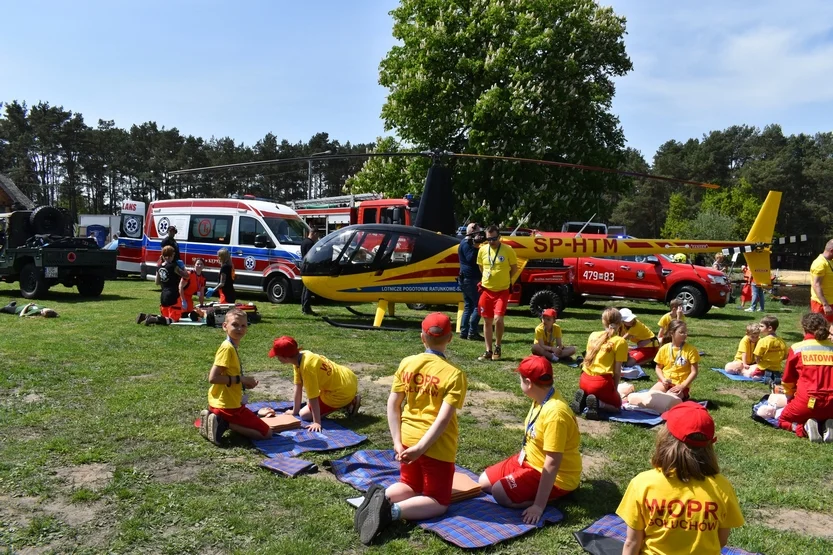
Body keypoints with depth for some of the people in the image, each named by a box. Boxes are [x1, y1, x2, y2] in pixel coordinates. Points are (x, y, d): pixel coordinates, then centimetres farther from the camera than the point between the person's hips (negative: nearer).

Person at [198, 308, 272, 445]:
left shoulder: (232, 348, 10)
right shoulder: (228, 348, -19)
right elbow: (213, 378, -25)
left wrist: (244, 383, 5)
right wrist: (240, 379, -18)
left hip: (219, 403, 9)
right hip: (228, 406, -9)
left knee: (253, 417, 35)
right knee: (266, 433, -1)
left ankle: (219, 420, 12)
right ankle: (224, 424, -8)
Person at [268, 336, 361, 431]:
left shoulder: (307, 367, -27)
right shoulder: (301, 355, -3)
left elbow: (313, 398, -26)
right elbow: (298, 387, 4)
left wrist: (317, 423, -24)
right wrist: (295, 411, 9)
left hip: (342, 392, -9)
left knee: (304, 414, -3)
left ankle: (347, 405, -2)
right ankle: (351, 400, 20)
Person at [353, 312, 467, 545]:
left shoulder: (407, 363, -2)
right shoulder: (454, 374, -14)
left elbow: (392, 405, -1)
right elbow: (444, 419, -21)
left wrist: (397, 443, 1)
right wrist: (421, 448, -17)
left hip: (407, 440, 5)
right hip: (438, 446, -5)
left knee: (409, 487, 28)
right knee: (439, 503, 10)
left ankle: (381, 496, -6)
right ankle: (392, 511, -17)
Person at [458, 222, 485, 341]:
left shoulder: (467, 243, 20)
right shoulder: (466, 244, -12)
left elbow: (473, 259, 22)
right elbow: (471, 259, -23)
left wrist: (477, 246, 10)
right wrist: (476, 246, -23)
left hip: (466, 279, 11)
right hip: (470, 279, -11)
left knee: (468, 306, 11)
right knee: (479, 305, -8)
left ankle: (464, 332, 11)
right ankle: (472, 332, -8)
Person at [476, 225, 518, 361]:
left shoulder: (508, 250, -10)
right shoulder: (482, 250, 0)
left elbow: (514, 268, 3)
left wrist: (503, 279, 9)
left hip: (502, 291, -3)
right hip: (486, 290, 4)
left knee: (498, 319, -15)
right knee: (487, 321, 8)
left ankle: (497, 348, 7)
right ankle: (488, 351, 19)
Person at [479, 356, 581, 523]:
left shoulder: (555, 413, -32)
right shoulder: (541, 399, -3)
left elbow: (552, 463, -32)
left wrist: (539, 505, -30)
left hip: (556, 476, -9)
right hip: (532, 461, 9)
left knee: (500, 492, -23)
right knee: (485, 481, 6)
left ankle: (555, 496, -7)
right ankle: (540, 492, 10)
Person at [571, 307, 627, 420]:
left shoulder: (593, 335, 10)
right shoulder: (620, 342, -5)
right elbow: (617, 371, -6)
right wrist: (615, 389, 8)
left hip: (584, 380, 5)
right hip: (602, 382, -5)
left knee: (591, 393, 35)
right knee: (617, 405, 21)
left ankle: (583, 398, 1)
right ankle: (597, 404, -10)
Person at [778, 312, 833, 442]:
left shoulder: (797, 348, -1)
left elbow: (787, 381, 10)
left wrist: (790, 397, 28)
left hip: (808, 401, -3)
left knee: (783, 421, 23)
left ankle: (805, 428, -9)